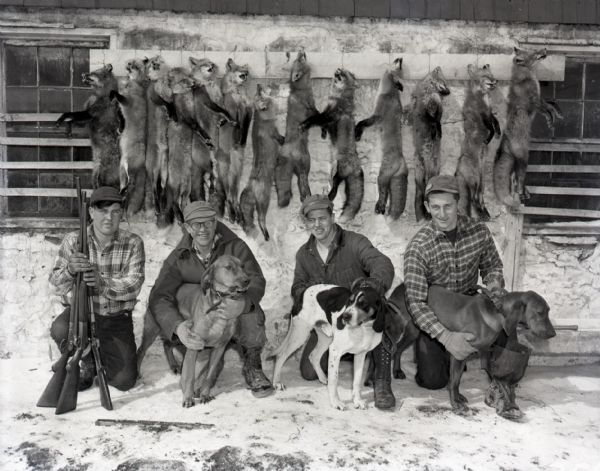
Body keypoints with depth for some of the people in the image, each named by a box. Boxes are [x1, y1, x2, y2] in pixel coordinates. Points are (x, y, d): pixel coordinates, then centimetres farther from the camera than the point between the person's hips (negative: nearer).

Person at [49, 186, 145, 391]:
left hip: (117, 319, 0)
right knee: (60, 330, -33)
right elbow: (57, 285, -12)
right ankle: (88, 362, 1)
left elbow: (133, 285, -20)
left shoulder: (133, 243, -11)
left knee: (125, 380, -8)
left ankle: (100, 354, 27)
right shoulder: (74, 240, -8)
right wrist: (70, 270, -36)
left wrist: (103, 283, -40)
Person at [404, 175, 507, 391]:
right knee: (433, 380, -11)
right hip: (433, 313, -3)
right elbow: (416, 302, -26)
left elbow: (492, 267, 5)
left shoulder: (479, 231, -11)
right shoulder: (418, 247, -22)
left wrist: (497, 296, -18)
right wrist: (446, 336, -39)